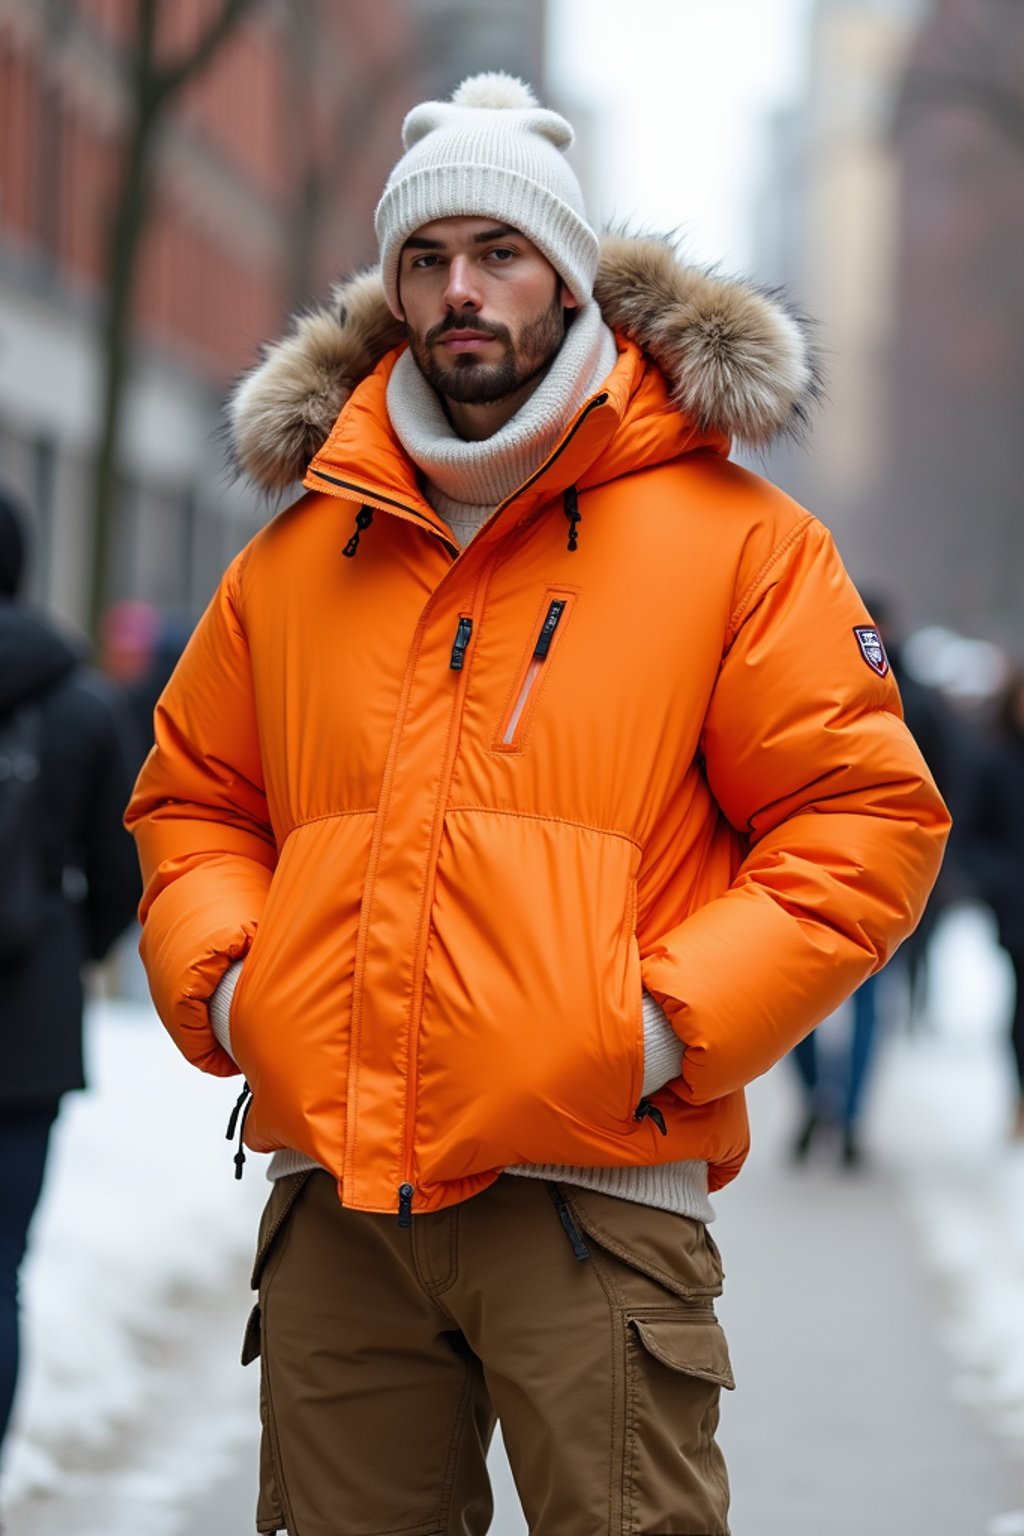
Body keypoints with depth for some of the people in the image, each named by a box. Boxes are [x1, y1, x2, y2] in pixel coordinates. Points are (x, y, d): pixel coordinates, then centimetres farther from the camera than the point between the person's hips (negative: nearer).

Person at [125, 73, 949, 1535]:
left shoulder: (734, 539, 1)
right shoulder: (298, 558, 13)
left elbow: (865, 817, -1)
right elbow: (192, 800, 24)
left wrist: (669, 1025, -11)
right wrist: (218, 983, 4)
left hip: (594, 1187, -4)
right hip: (329, 1189, 4)